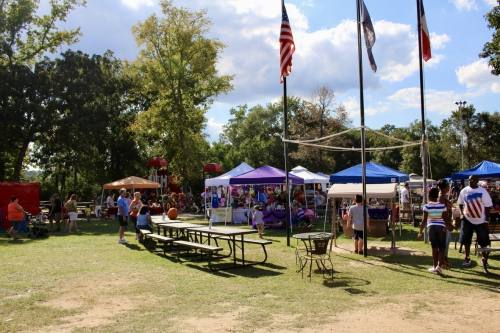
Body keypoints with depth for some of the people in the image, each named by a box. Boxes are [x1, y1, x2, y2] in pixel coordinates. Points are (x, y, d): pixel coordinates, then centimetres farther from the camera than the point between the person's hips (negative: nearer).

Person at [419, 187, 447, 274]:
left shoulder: (427, 206, -7)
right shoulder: (442, 205, -4)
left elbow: (424, 220, -8)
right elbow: (445, 218, -1)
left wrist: (421, 231, -1)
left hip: (431, 227, 0)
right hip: (441, 227, 0)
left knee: (434, 248, 11)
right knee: (441, 248, 6)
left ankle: (435, 267, 16)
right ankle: (439, 266, -7)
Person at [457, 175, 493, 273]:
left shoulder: (482, 192, -11)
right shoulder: (464, 191, -2)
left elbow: (487, 206, -8)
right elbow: (460, 203, 11)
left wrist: (486, 220, -11)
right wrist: (462, 213, -3)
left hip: (480, 221, -3)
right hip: (467, 220, 3)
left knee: (483, 242, 1)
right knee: (466, 240, 8)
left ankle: (484, 260, 16)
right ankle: (467, 258, 23)